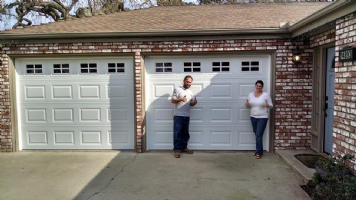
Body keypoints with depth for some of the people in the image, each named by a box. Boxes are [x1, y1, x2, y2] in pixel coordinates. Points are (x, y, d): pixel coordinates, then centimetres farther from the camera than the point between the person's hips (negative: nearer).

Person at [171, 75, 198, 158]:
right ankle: (177, 150, 2)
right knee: (177, 133, -3)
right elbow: (172, 100, -7)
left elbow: (191, 104, 17)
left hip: (187, 116, 6)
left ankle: (184, 147, 24)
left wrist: (194, 102, -5)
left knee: (185, 133, 12)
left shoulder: (190, 92, 16)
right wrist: (181, 99, -22)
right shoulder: (177, 90, -2)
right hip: (178, 116, -6)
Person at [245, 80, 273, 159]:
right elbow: (248, 106, 11)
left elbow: (271, 105, -4)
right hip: (253, 117, 5)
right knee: (257, 135, 13)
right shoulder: (250, 94, 6)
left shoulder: (266, 95, -6)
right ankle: (259, 150, 25)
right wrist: (247, 105, -13)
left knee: (259, 135, -7)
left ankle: (258, 152, 4)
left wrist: (268, 105, -26)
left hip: (262, 118, -5)